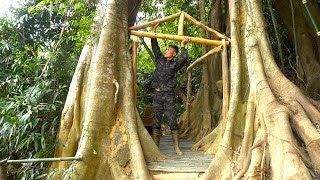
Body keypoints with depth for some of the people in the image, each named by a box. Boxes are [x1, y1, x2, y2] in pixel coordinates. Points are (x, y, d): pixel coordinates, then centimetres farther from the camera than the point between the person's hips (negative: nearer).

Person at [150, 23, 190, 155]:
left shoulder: (175, 64, 3)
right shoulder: (159, 59, 14)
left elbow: (184, 59, -17)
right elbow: (154, 46, 13)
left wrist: (183, 46, -10)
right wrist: (154, 29, 11)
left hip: (169, 95, -3)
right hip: (157, 95, 3)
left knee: (172, 121, -2)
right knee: (155, 121, 3)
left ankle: (176, 147, 7)